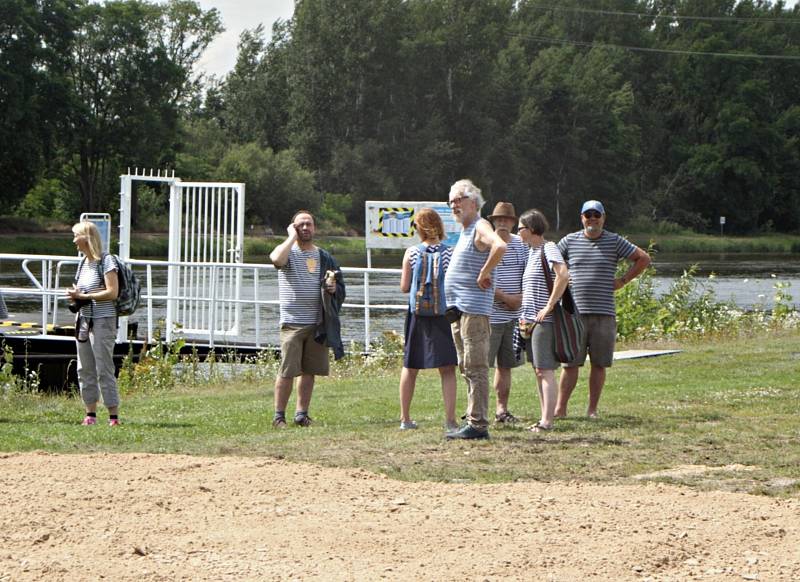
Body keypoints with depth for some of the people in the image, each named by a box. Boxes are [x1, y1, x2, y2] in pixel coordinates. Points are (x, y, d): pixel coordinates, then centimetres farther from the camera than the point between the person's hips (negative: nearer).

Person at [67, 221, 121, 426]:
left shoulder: (106, 261, -9)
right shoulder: (83, 263, 15)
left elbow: (112, 292, -15)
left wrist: (83, 296, -15)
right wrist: (75, 296, 2)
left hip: (102, 321, -8)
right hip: (83, 320, 8)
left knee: (104, 368, -9)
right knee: (84, 369, 7)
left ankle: (114, 415, -7)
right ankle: (90, 413, 14)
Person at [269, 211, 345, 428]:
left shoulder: (324, 257, 15)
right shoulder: (289, 252, 1)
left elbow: (340, 289, 19)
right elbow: (277, 258, -25)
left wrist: (332, 288, -5)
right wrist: (292, 237, -12)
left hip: (318, 323, 4)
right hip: (292, 322, -4)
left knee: (310, 371, 7)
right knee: (287, 371, -7)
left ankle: (301, 413, 15)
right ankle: (279, 415, 0)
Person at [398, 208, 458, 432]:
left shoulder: (411, 253, -4)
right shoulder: (450, 253, -8)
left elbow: (404, 287, -3)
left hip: (417, 313, 2)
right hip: (444, 311, -2)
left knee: (410, 367, 15)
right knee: (447, 369, 0)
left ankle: (405, 419, 22)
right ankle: (450, 420, -9)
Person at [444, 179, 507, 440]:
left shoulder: (480, 228, -10)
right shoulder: (465, 231, 19)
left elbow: (500, 246, -32)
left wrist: (484, 274, -24)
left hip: (474, 309, -11)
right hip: (458, 310, 11)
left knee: (475, 368, -10)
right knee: (466, 368, 13)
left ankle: (478, 424, -11)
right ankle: (474, 421, 18)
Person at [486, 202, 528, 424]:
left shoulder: (520, 244, 10)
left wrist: (522, 296, -2)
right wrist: (505, 298, -15)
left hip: (514, 315, 5)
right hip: (490, 315, -5)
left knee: (505, 364, 10)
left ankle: (501, 408, 16)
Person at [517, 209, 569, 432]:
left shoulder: (549, 248, -11)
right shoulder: (531, 252, 17)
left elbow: (563, 275, -27)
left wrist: (549, 307, -24)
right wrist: (525, 315, 18)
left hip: (545, 321, -9)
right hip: (531, 321, 9)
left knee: (545, 370, -9)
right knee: (538, 370, 10)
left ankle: (547, 420, -9)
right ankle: (544, 418, 13)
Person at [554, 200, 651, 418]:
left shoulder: (614, 241, 6)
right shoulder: (569, 241, 8)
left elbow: (643, 258, 11)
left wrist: (623, 280, 6)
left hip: (604, 315, 0)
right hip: (575, 312, 0)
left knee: (599, 364, 2)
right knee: (570, 362, -2)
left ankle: (592, 409, 9)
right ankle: (560, 408, 1)